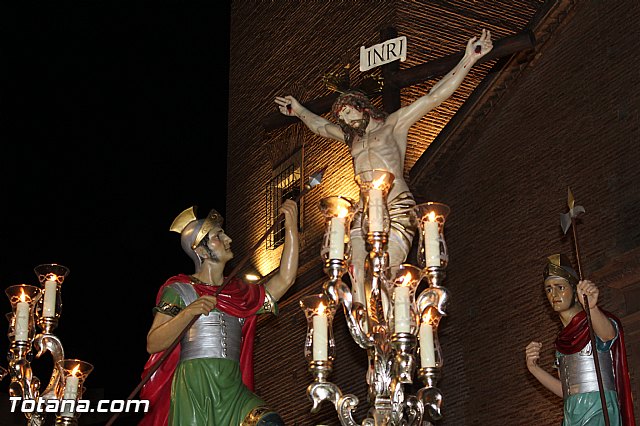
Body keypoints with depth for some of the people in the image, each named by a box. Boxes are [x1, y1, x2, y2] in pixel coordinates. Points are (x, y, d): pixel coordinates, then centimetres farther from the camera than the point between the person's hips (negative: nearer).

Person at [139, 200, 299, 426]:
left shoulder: (239, 293, 20)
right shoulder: (180, 289, 5)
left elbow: (285, 279, 12)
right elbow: (152, 344, -3)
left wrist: (291, 227, 10)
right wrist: (188, 312, -16)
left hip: (233, 390, 3)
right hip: (193, 388, -3)